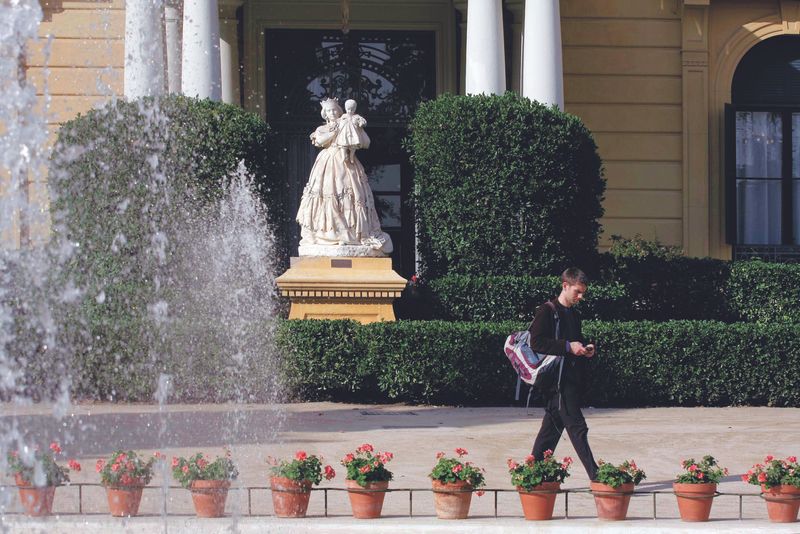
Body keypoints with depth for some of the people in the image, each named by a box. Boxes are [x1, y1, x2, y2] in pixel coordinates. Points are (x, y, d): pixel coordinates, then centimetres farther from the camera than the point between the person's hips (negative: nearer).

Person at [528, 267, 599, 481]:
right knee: (577, 429, -11)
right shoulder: (547, 311, -7)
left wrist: (585, 349, 10)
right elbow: (535, 342, -16)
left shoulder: (574, 315, 20)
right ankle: (595, 477, -14)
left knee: (552, 429, 10)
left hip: (572, 381, 9)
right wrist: (568, 346, -19)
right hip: (557, 381, -9)